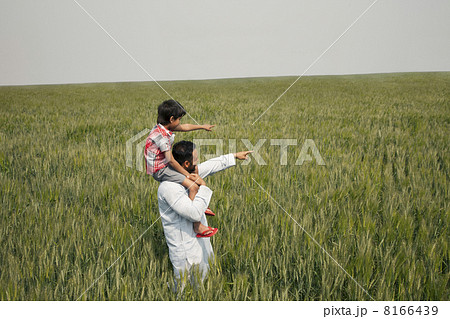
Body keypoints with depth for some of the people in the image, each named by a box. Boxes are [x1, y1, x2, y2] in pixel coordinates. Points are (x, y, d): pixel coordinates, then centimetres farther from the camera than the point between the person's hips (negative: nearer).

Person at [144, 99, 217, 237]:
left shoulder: (164, 127, 3)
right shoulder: (162, 136, -27)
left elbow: (184, 127, 19)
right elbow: (171, 161, -25)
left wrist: (202, 126, 29)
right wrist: (187, 175, -17)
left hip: (164, 164, 11)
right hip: (160, 170, -11)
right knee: (193, 186, -20)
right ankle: (197, 226, -15)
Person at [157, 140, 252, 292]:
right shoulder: (169, 187, -28)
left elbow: (210, 165, 15)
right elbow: (195, 213, -31)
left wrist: (235, 156, 22)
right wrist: (203, 186, -20)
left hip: (199, 242, 9)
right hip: (186, 252, -9)